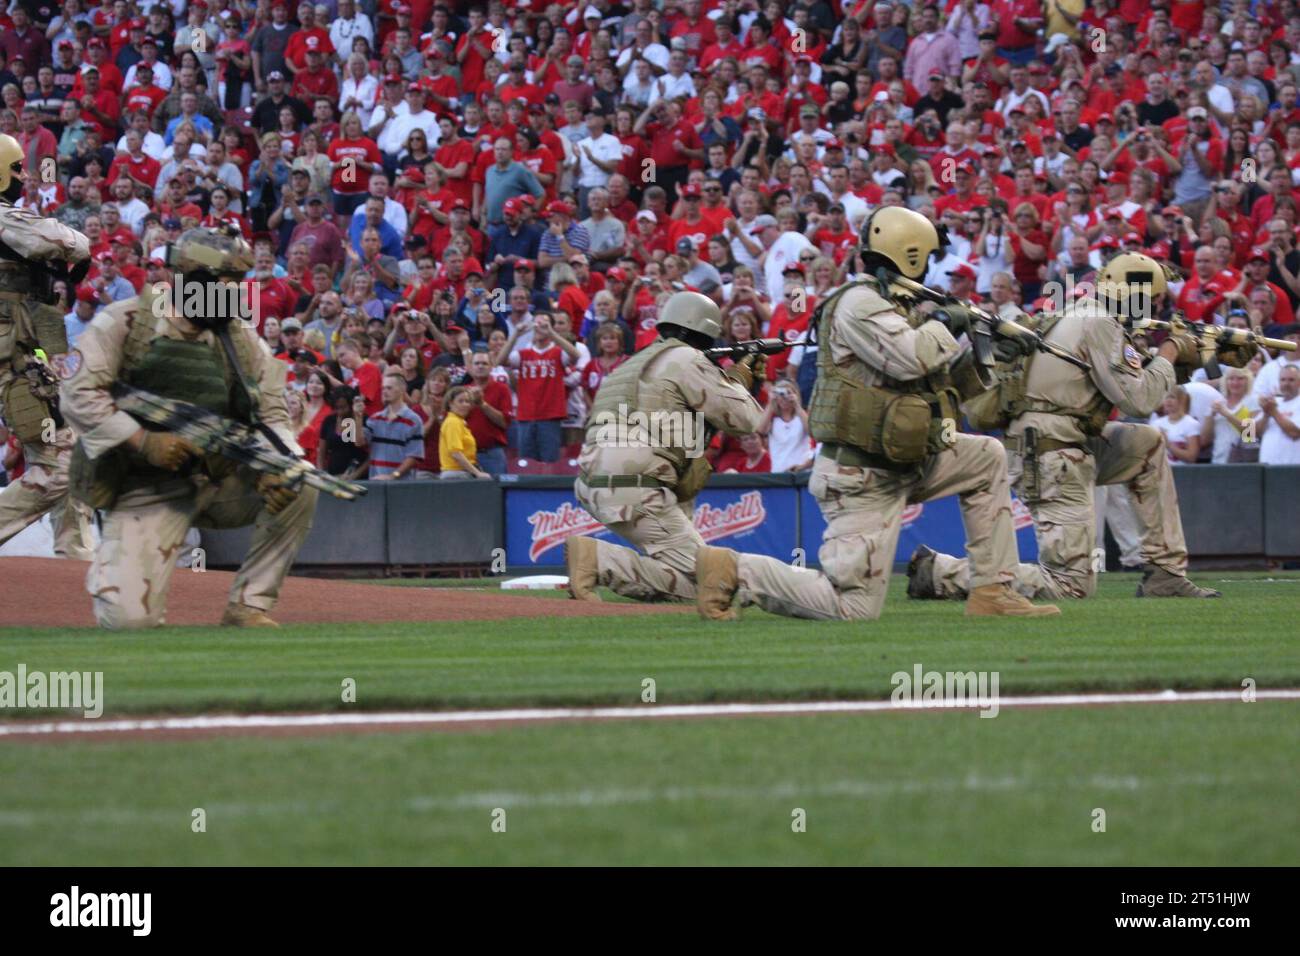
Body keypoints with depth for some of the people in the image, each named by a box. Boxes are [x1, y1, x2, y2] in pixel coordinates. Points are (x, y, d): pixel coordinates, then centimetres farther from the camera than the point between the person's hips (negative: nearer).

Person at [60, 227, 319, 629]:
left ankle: (247, 606, -5)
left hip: (219, 480, 5)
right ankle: (111, 565, 18)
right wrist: (142, 440, -26)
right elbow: (79, 396, -17)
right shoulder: (124, 323, -10)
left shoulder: (241, 339, 6)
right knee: (130, 618, -21)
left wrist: (274, 466, -16)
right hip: (146, 488, -5)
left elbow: (271, 415, 5)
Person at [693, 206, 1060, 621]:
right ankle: (732, 570, -4)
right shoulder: (859, 303, -14)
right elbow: (910, 358, -28)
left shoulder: (896, 307, 15)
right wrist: (943, 323, -9)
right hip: (861, 478, -10)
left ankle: (992, 592, 15)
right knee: (856, 607, -13)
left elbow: (947, 384, 23)